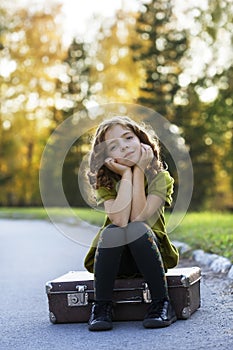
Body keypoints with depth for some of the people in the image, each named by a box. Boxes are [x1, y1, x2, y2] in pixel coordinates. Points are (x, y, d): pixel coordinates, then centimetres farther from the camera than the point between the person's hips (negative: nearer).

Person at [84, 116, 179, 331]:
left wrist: (139, 171, -21)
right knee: (112, 230, -32)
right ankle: (102, 307, -23)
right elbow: (119, 219, -25)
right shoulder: (106, 182, -7)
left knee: (136, 229, -33)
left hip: (150, 251, -1)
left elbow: (139, 218, -25)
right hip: (115, 257, 1)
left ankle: (162, 304, -24)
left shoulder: (160, 177, -10)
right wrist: (126, 174, -22)